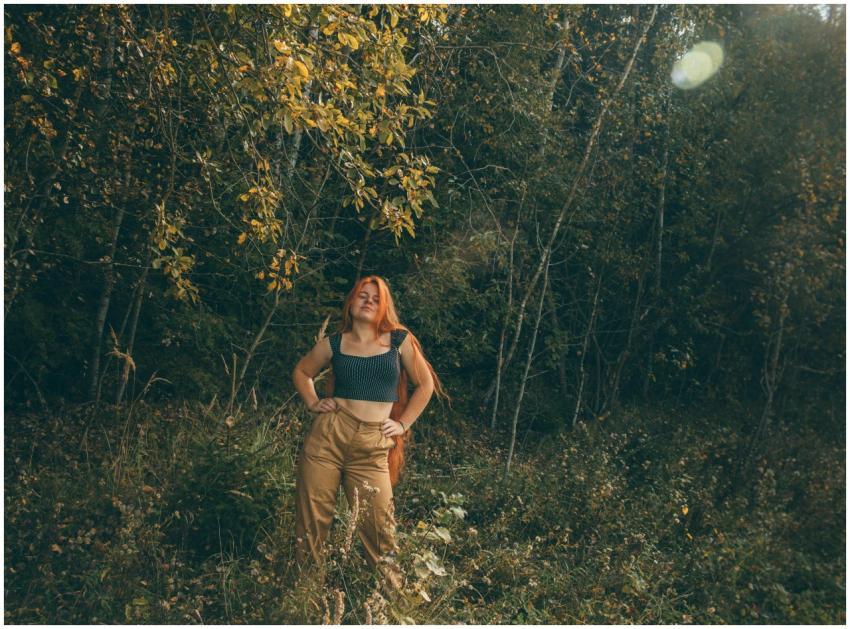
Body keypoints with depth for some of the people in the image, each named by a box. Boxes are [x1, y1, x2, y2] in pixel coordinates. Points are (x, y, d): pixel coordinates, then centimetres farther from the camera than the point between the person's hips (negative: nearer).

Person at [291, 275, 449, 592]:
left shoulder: (400, 340, 3)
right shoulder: (333, 343, 7)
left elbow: (425, 384, 11)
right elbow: (301, 372, 23)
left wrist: (403, 424, 6)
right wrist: (313, 403, 9)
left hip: (372, 446, -1)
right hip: (328, 435, 1)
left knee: (378, 524, -5)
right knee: (312, 518, 5)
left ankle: (392, 587, 15)